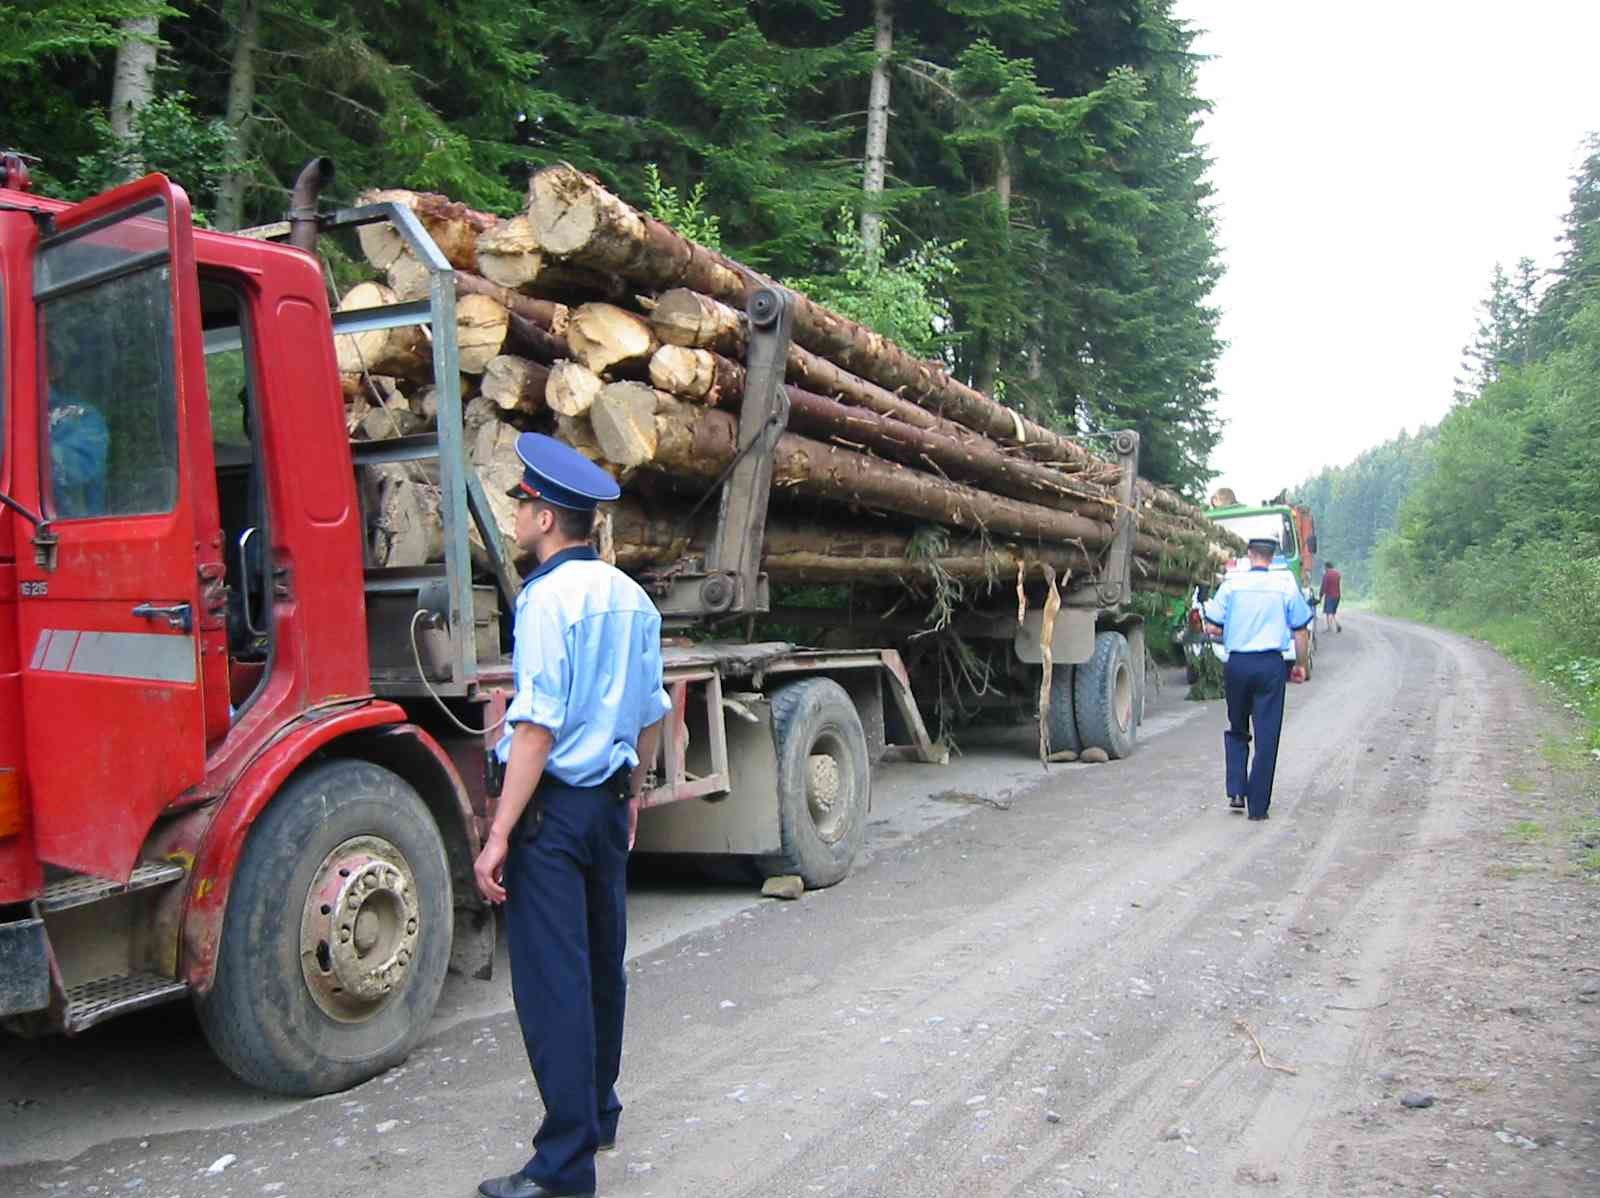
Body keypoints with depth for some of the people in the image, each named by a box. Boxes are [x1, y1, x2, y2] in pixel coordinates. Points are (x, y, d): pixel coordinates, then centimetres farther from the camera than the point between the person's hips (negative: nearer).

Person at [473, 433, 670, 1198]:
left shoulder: (549, 596, -16)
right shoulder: (631, 597, 8)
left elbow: (538, 726, -22)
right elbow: (652, 714, 14)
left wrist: (500, 833, -19)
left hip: (553, 804, -8)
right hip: (609, 800, 9)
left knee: (552, 982, -1)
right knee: (601, 964, 20)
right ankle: (597, 1113, 38)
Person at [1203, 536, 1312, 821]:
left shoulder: (1232, 583, 0)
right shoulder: (1286, 584, 0)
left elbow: (1212, 627, -1)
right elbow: (1301, 631, 2)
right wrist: (1300, 665, 14)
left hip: (1237, 664, 1)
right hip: (1271, 664, -1)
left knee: (1237, 731, 18)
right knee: (1266, 736, 4)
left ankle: (1236, 791, 8)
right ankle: (1258, 805, 5)